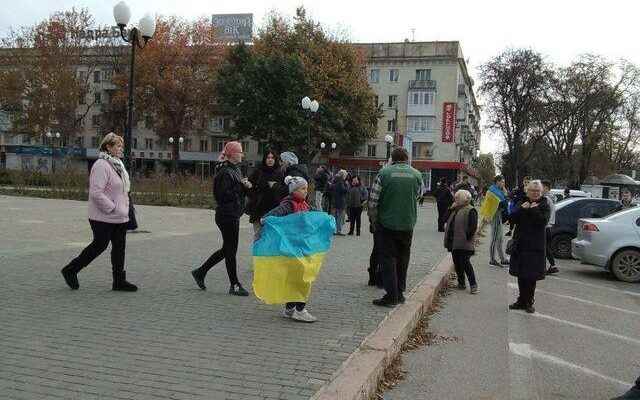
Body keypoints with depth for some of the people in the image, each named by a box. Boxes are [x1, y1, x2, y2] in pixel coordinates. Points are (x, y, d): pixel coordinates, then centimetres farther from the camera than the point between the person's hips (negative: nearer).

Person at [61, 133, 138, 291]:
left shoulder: (117, 164, 15)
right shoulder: (101, 165, -17)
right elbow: (96, 192, -24)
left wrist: (125, 208, 11)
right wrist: (112, 208, -20)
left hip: (119, 218, 9)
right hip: (104, 218, -9)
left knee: (119, 247, 9)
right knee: (99, 245, 0)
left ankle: (119, 281, 17)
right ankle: (70, 270, 18)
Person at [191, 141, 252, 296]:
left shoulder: (235, 170, 14)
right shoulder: (225, 172, -16)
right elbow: (223, 195, -23)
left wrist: (246, 186, -1)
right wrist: (242, 187, -18)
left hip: (233, 215, 10)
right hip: (227, 215, -10)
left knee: (227, 249, 16)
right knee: (230, 250, 0)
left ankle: (200, 272, 27)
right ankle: (234, 286, 10)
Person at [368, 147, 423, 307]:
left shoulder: (384, 173, -8)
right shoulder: (416, 174, 0)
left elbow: (373, 200, -7)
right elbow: (417, 196, 11)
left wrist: (374, 219, 6)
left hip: (386, 223, -3)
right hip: (408, 224, 3)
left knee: (388, 259, 3)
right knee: (403, 259, 16)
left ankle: (391, 295, 0)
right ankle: (400, 292, 23)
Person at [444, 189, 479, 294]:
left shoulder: (470, 211, -9)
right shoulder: (455, 210, 18)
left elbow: (473, 227, -15)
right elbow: (448, 222, 17)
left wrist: (467, 237, -19)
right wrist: (451, 209, 6)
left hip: (464, 244, -8)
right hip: (454, 243, 8)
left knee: (465, 263, -9)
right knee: (457, 263, 12)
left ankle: (473, 284, 1)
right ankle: (461, 283, 22)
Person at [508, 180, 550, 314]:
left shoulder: (544, 205, 0)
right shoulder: (522, 203, 10)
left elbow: (543, 221, -15)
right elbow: (513, 218, -1)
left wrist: (534, 210, -16)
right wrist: (521, 209, -14)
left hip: (535, 245, -4)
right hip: (520, 243, 4)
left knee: (531, 275, -1)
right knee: (520, 274, 10)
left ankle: (529, 302, 9)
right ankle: (522, 300, 21)